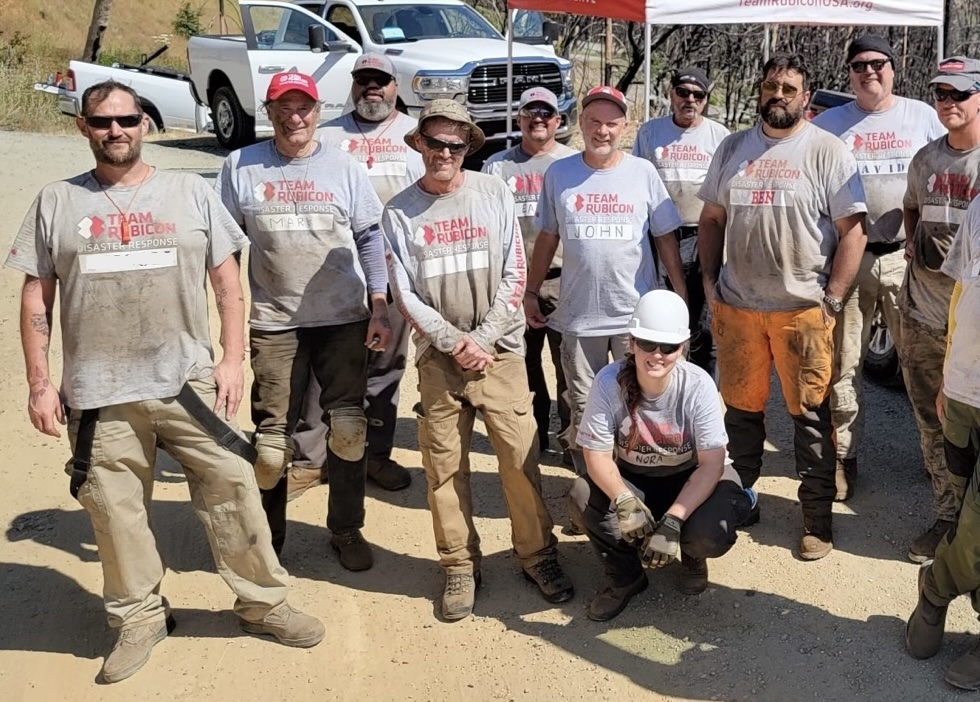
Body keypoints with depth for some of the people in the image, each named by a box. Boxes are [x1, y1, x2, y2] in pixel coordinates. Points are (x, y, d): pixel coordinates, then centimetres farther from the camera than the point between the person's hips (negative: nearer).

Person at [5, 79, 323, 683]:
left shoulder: (190, 192, 6)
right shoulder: (57, 203, 7)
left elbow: (227, 283, 7)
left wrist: (232, 359, -1)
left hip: (190, 383, 0)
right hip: (98, 394, 1)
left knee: (233, 493, 3)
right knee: (117, 513, 8)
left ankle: (263, 602, 22)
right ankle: (140, 619, 28)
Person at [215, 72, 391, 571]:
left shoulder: (343, 167, 4)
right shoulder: (241, 167, 3)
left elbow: (369, 240, 6)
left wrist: (379, 309, -1)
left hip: (344, 320, 0)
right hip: (273, 323, 0)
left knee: (348, 429, 2)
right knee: (271, 437, 2)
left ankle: (346, 531, 21)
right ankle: (266, 538, 22)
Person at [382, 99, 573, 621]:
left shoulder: (494, 194, 2)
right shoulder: (400, 212, 1)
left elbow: (514, 276, 0)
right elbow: (406, 295, -1)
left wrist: (482, 339, -8)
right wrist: (456, 344, -9)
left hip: (500, 350, 0)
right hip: (439, 356, 1)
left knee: (520, 456, 0)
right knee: (444, 465, 4)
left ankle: (537, 554, 16)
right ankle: (460, 566, 19)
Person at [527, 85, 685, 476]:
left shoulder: (643, 173, 1)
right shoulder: (558, 174, 2)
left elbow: (666, 239, 5)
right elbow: (546, 238, 9)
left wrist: (681, 295, 3)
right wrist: (531, 293, 9)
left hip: (637, 313, 0)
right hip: (578, 315, 1)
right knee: (584, 411, 11)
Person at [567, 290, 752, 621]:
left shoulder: (698, 385, -23)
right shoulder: (609, 382, -21)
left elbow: (711, 463, -24)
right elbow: (597, 454, -20)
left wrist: (672, 520, -35)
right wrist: (624, 500, -39)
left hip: (691, 478, -1)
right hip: (631, 479, 1)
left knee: (711, 535, -30)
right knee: (584, 495, -28)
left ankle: (692, 555, 12)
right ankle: (624, 574, 0)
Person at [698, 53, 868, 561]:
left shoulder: (828, 152, -3)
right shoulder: (733, 148, 10)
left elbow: (853, 230, -6)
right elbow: (712, 218, 15)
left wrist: (831, 300, -10)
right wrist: (710, 281, 5)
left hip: (803, 309, -3)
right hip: (737, 307, 4)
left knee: (811, 414, 3)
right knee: (741, 407, 13)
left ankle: (817, 518, 15)